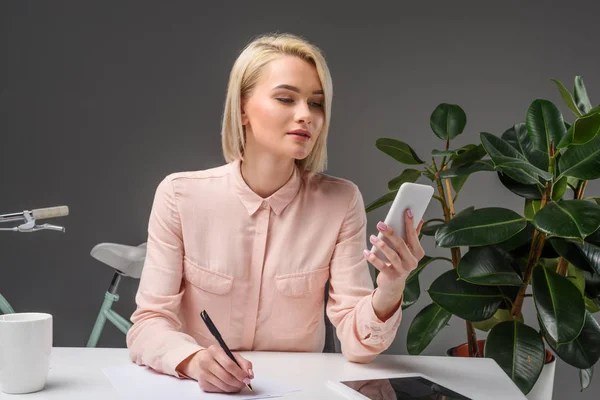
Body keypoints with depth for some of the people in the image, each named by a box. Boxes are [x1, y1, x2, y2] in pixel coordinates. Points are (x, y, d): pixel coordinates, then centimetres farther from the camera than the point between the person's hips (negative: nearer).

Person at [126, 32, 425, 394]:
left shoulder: (341, 202, -6)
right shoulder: (180, 195, -7)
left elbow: (357, 343, -9)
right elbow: (149, 323, -8)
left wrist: (389, 291, -29)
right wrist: (194, 361, -28)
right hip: (199, 388, 1)